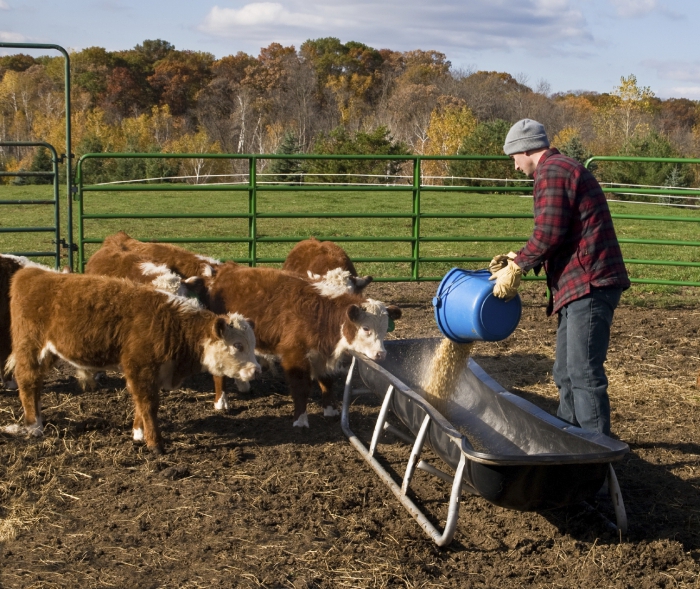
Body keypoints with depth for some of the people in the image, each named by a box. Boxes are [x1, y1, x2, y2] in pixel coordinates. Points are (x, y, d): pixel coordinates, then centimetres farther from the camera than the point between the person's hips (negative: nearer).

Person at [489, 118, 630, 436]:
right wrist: (518, 261, 15)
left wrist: (516, 267, -6)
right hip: (578, 286, 11)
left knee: (584, 373, -10)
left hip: (588, 285, -11)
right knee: (565, 373, 18)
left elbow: (548, 234, -19)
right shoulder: (565, 169, 23)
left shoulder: (552, 172, -11)